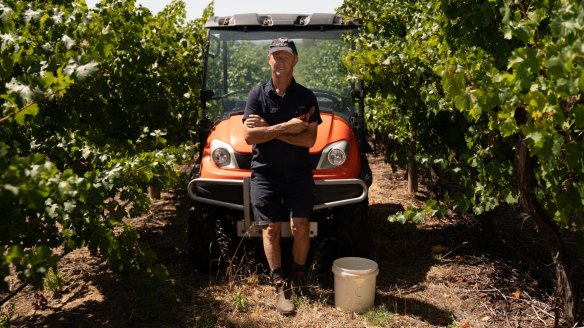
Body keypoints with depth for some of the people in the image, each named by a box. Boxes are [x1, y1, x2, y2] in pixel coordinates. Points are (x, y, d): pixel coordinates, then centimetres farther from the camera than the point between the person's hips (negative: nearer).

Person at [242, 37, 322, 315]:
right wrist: (286, 127, -17)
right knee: (271, 229, -2)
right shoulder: (257, 95, 1)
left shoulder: (306, 97, 1)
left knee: (300, 227, -4)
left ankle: (299, 276, 20)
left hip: (299, 172, 0)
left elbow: (309, 139, -10)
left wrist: (268, 129, -14)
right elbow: (250, 136, -10)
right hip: (265, 173, 0)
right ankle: (281, 287, 7)